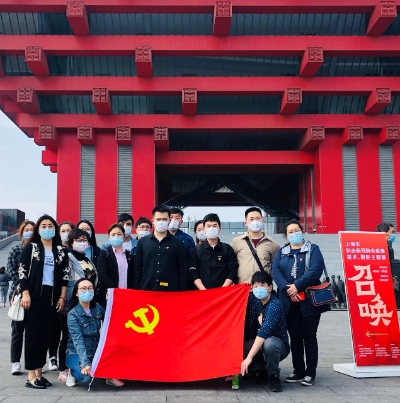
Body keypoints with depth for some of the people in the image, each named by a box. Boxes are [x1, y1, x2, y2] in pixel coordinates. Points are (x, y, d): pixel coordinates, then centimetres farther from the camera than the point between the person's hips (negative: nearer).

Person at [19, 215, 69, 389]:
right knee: (33, 333, -3)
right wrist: (25, 294, -12)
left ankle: (38, 373, 14)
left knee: (46, 334, 5)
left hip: (52, 296, 3)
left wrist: (62, 297, 2)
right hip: (34, 295, -3)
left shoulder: (61, 250, 10)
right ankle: (31, 376, 0)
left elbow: (65, 275, 9)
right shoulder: (30, 247, 3)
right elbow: (22, 271, -3)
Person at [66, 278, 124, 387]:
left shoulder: (97, 308, 1)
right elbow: (78, 340, -26)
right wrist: (85, 363, -35)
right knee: (86, 376, -33)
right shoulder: (73, 314, -17)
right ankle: (73, 372, 4)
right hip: (77, 354, -5)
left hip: (95, 352, 6)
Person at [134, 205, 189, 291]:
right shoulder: (142, 242, 7)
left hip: (171, 290, -1)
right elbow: (138, 269, 9)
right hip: (147, 290, 1)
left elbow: (183, 270, 3)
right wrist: (137, 290, 4)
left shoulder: (177, 243, 3)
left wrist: (183, 292, -2)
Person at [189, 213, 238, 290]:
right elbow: (194, 273, 1)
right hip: (202, 293, 0)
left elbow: (233, 272, 1)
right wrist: (204, 291, -12)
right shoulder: (196, 250, 7)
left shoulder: (228, 249, 8)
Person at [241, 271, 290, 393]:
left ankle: (274, 376, -10)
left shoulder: (275, 305, -24)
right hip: (260, 344, 7)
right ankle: (264, 370, 17)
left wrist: (249, 357, -38)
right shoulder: (255, 301, -2)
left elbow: (264, 332, -33)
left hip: (279, 346, -7)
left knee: (269, 343, -38)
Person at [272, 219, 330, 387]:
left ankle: (310, 373, 10)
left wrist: (297, 286, -18)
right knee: (295, 337, 8)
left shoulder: (313, 249, 4)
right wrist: (287, 289, -16)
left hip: (309, 301, -3)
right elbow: (275, 272, -1)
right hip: (289, 301, 3)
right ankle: (298, 371, 18)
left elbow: (316, 269, -12)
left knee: (309, 336, 2)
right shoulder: (281, 252, 13)